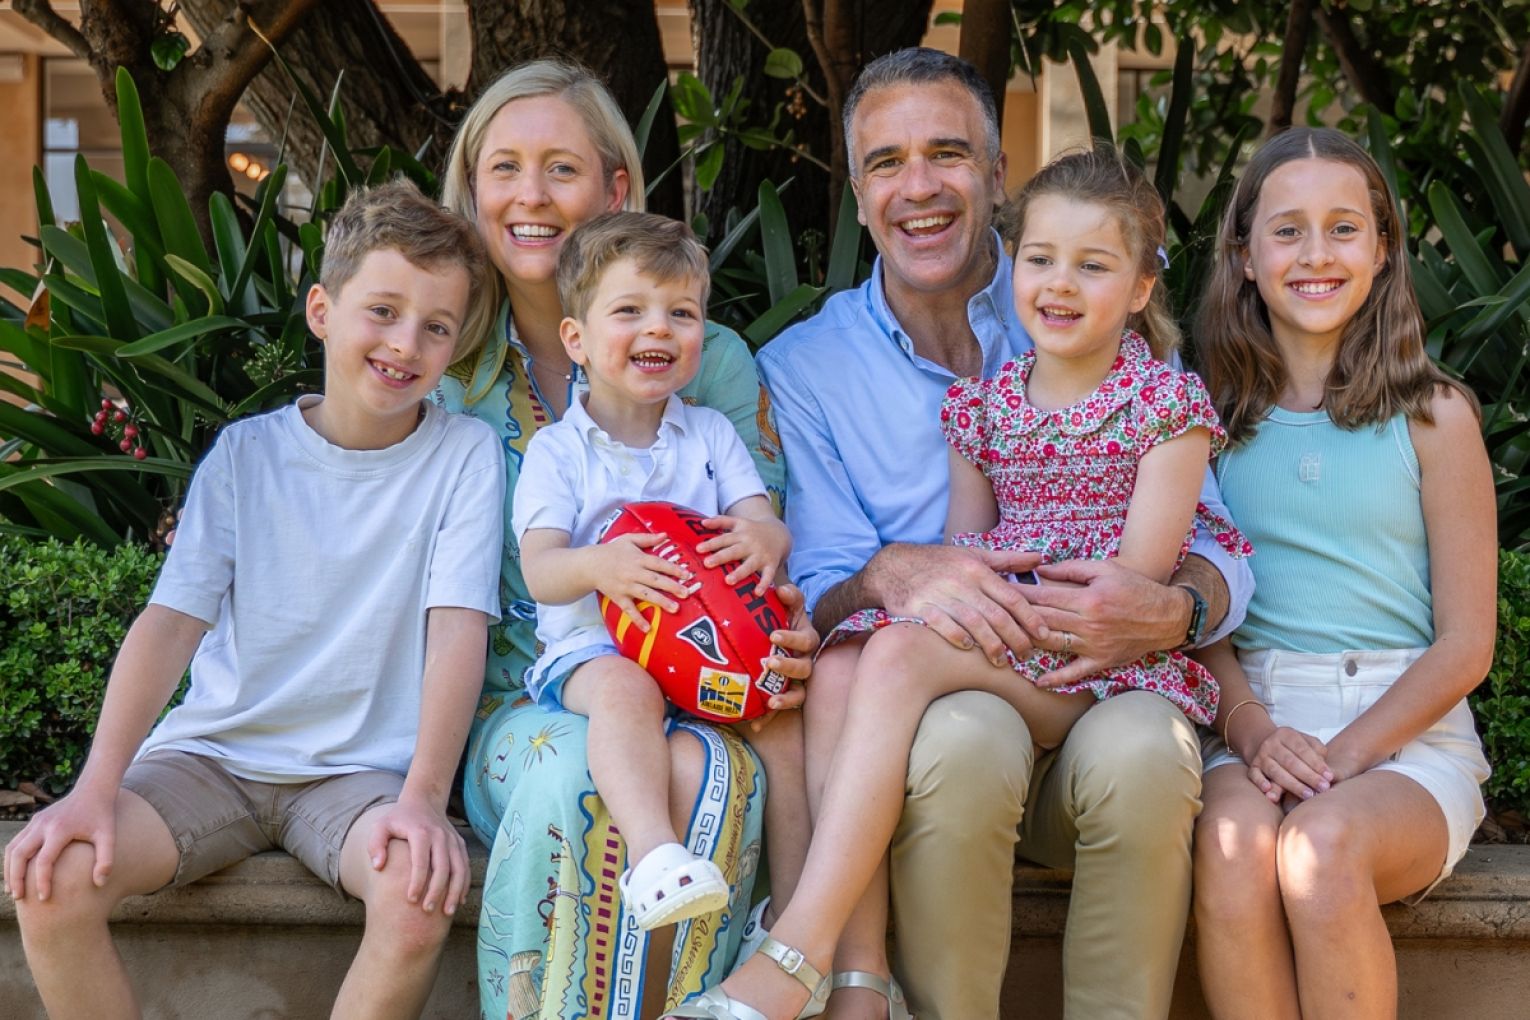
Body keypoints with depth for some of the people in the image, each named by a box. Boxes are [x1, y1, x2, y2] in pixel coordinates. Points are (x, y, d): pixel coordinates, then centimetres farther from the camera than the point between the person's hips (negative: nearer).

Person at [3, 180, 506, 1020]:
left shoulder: (464, 456, -3)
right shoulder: (246, 453, 3)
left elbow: (457, 629, -12)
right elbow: (172, 618, -4)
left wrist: (424, 798, -26)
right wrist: (96, 787, -17)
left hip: (362, 770, -2)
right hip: (213, 752, 2)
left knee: (421, 895, -33)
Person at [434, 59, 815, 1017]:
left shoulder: (712, 361, 6)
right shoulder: (443, 374, 10)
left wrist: (782, 635, -17)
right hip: (523, 698, 1)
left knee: (717, 776, -35)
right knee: (572, 773, -35)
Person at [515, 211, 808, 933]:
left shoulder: (711, 434, 18)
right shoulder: (557, 450, 7)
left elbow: (764, 520, 5)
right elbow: (539, 572, -6)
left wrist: (765, 537, -23)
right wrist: (597, 565, -31)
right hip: (592, 648, -3)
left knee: (785, 706, -26)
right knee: (624, 689, -37)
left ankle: (797, 899, -23)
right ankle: (655, 856, -55)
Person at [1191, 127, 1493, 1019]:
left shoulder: (1433, 417, 5)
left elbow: (1466, 645, 2)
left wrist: (1348, 750, -12)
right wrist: (1252, 729, -13)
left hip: (1407, 727, -1)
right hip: (1253, 719, 1)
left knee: (1323, 847, -34)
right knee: (1233, 847, -32)